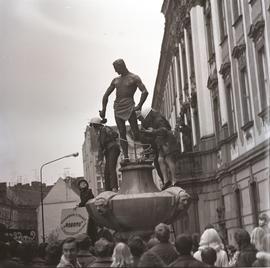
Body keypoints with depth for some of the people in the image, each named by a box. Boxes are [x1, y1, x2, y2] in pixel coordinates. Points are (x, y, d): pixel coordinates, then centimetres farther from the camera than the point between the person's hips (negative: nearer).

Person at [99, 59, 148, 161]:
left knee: (136, 132, -10)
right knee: (122, 133, -5)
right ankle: (126, 157, -10)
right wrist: (103, 110, 17)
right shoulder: (116, 80, 20)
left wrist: (139, 106, -17)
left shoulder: (134, 78, 4)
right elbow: (106, 95, 24)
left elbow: (145, 92, -8)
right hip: (117, 108, 5)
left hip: (129, 107, -4)